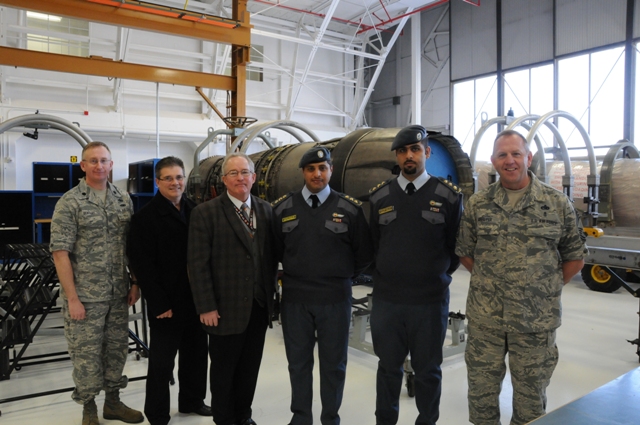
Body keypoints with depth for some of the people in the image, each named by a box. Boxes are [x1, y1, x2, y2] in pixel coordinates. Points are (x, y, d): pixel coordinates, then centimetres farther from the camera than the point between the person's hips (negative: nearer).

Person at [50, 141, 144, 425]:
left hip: (118, 294, 5)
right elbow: (60, 252, -11)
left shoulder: (124, 200, 6)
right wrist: (72, 298, -14)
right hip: (85, 296, -4)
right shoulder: (69, 203, -8)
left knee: (117, 348, 15)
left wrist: (136, 283, 6)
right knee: (86, 353, 8)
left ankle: (113, 402, 33)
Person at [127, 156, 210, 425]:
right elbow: (141, 264, -13)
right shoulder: (146, 217, -9)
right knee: (161, 360, 8)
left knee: (196, 353, 17)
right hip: (166, 303, -5)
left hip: (195, 299, 6)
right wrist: (159, 303, -15)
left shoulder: (195, 211, 8)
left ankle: (192, 400, 36)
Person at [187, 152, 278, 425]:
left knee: (250, 367, 16)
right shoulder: (205, 213, -7)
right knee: (223, 369, 13)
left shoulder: (266, 211, 6)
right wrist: (206, 307, -12)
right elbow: (198, 264, -10)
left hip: (259, 307, 4)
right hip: (226, 309, -4)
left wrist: (270, 292, 6)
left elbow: (272, 256, 10)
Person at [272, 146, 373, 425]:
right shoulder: (283, 208, 1)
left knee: (334, 364, 12)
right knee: (298, 362, 15)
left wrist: (343, 278, 9)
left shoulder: (350, 209, -4)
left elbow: (364, 254, 4)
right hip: (294, 298, 2)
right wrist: (295, 273, 11)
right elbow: (276, 249, 11)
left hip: (335, 299, -1)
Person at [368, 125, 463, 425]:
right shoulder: (379, 196, 4)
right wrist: (385, 275, 9)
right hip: (386, 299, 2)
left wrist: (440, 275, 5)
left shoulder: (449, 196, -3)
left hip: (431, 301, -1)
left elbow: (457, 246, 4)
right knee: (388, 367, 16)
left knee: (427, 370, 14)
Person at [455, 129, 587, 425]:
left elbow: (575, 258, 4)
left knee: (531, 395, 16)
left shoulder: (558, 204, -3)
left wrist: (547, 288, 1)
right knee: (481, 391, 14)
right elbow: (465, 254, 9)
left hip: (536, 322, -1)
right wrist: (490, 283, 3)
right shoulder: (477, 205, 0)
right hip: (484, 319, 1)